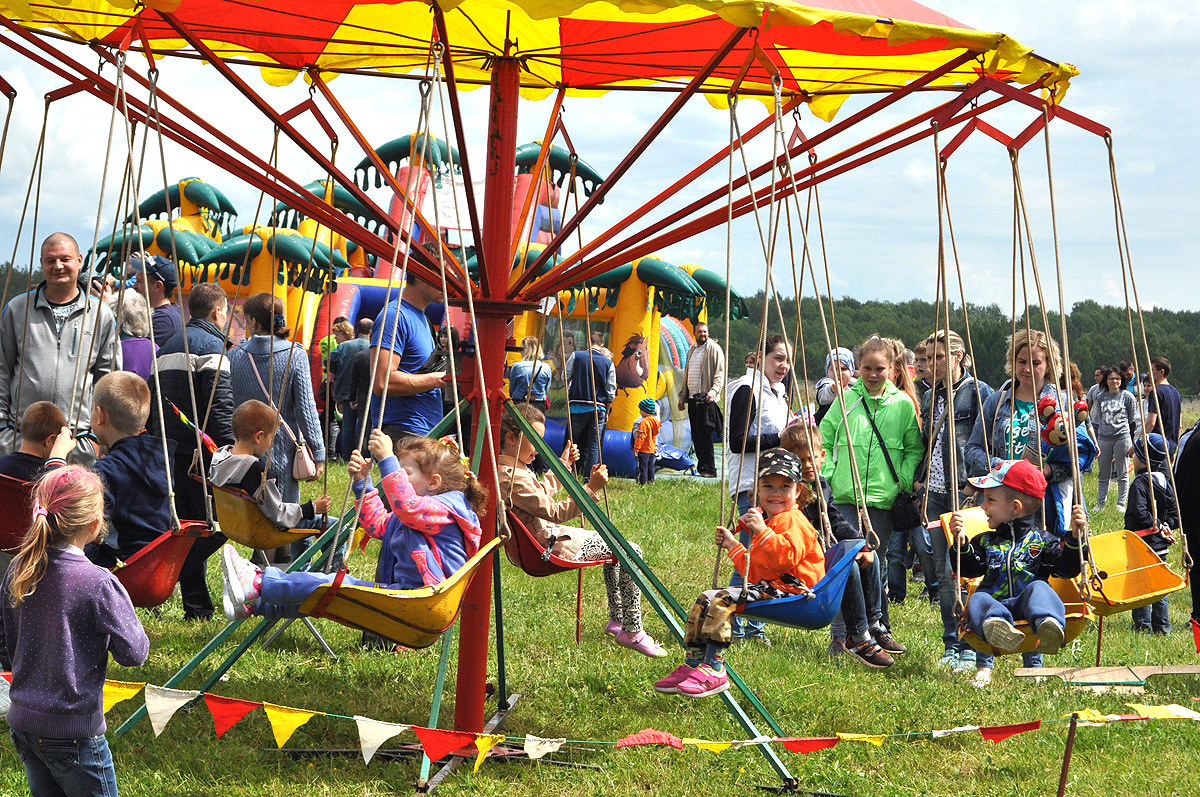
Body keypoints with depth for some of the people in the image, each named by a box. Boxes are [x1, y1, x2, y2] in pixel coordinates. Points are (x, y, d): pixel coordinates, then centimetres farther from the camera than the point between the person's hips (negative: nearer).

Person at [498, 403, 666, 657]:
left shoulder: (502, 467, 5)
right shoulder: (514, 480, -28)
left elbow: (540, 493, 22)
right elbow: (556, 512, -28)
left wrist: (563, 464, 26)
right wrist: (591, 488, -32)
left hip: (545, 534, 11)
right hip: (552, 546, -11)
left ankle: (617, 619, 30)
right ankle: (633, 632, -1)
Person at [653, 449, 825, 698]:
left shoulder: (791, 520, -8)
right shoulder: (767, 520, 24)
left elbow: (787, 558, -27)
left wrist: (763, 533, -30)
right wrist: (733, 547, 21)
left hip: (789, 590, -11)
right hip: (766, 586, 11)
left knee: (722, 600, -28)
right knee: (704, 600, 2)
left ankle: (714, 670, -31)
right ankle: (692, 665, 0)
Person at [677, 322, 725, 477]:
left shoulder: (714, 348, -4)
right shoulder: (692, 350, 19)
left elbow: (720, 373, -11)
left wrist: (714, 390, -26)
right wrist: (682, 397, 22)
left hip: (706, 399, -7)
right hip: (692, 398, 7)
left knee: (704, 434, -11)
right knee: (696, 434, 8)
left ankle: (709, 468, -8)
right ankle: (701, 466, 15)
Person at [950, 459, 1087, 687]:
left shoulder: (1041, 541, 13)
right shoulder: (986, 542, 22)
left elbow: (1067, 568, 2)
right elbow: (969, 569, 9)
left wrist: (1074, 537, -9)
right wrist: (961, 543, -6)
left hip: (1025, 606, -2)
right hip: (994, 603, 2)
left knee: (1038, 588, -31)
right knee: (977, 600, -28)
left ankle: (1049, 625, -63)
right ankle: (996, 627, -63)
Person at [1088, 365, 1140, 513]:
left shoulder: (1128, 397, 2)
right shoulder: (1100, 396, 9)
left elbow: (1134, 419, 6)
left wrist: (1134, 440, 2)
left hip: (1122, 436, -3)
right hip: (1104, 437, 3)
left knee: (1122, 472, 0)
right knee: (1103, 473, 5)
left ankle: (1121, 504, 7)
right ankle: (1100, 503, 12)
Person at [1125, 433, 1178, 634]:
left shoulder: (1140, 483, -16)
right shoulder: (1165, 481, 9)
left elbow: (1139, 512, -26)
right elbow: (1175, 513, 10)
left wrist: (1157, 525, -14)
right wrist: (1165, 526, 2)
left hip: (1143, 543, -8)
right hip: (1161, 545, 8)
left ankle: (1143, 625, 2)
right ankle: (1162, 626, 18)